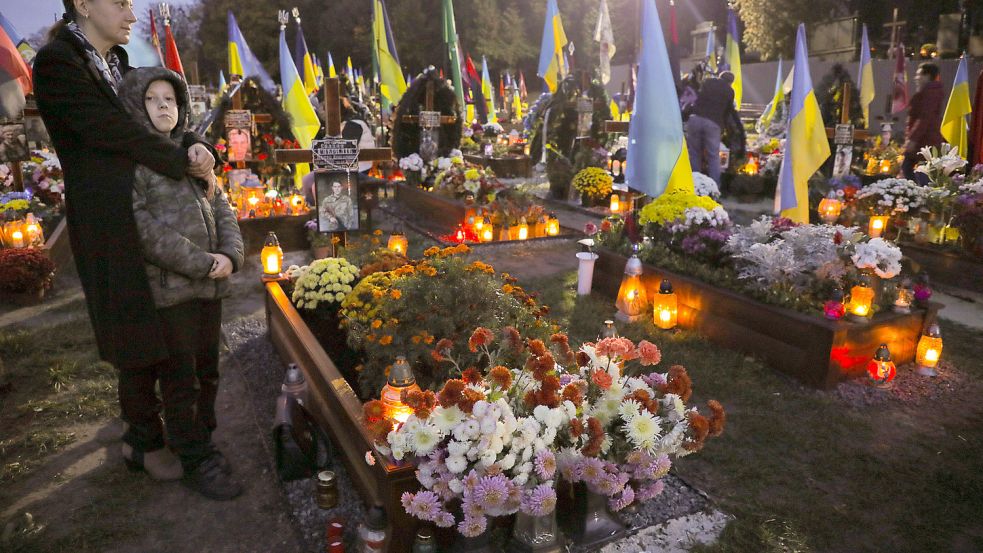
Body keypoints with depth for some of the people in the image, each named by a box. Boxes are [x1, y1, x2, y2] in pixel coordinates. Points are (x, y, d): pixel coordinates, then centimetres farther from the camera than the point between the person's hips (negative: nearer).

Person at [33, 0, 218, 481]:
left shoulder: (119, 64, 15)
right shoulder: (56, 64, -9)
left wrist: (196, 146, -10)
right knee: (139, 343, 1)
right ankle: (145, 443, 19)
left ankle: (141, 426, 28)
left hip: (151, 218, 7)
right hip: (109, 226, -7)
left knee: (159, 336, 10)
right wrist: (187, 164, -10)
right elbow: (118, 134, -16)